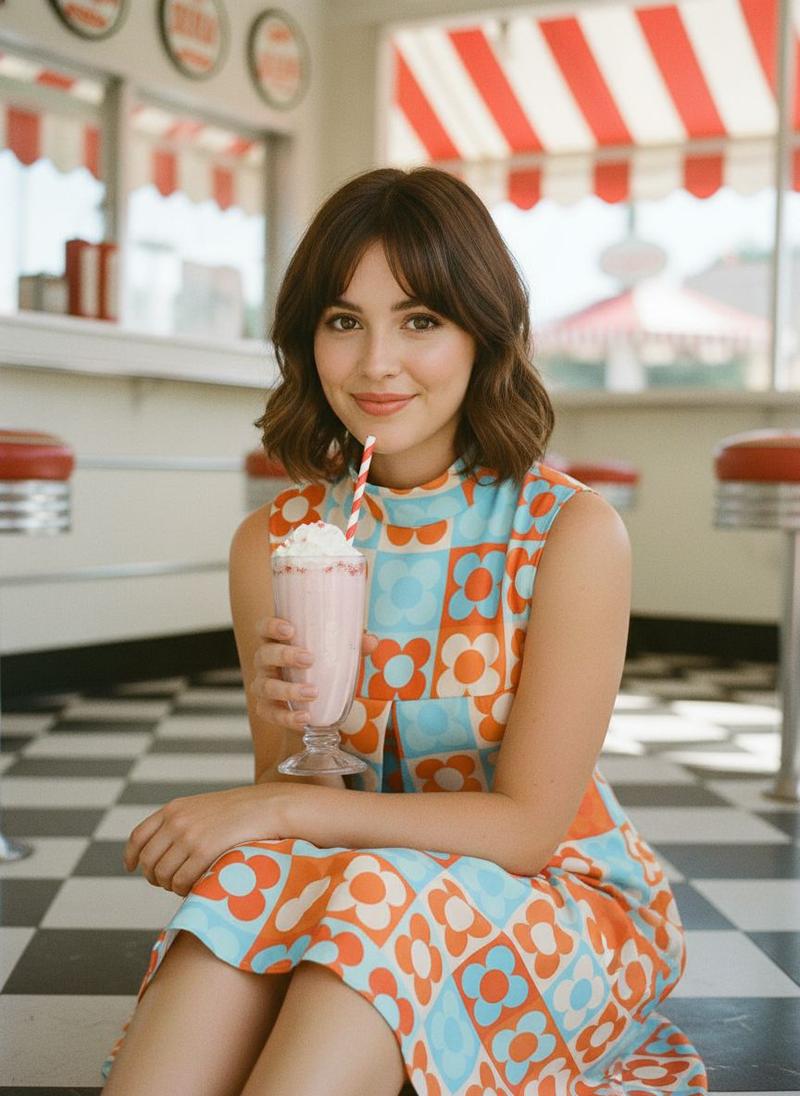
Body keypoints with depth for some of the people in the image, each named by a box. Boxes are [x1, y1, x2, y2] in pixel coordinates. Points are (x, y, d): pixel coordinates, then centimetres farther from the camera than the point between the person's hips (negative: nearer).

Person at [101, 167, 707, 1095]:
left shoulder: (572, 531, -15)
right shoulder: (271, 544, -3)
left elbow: (529, 827, -15)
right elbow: (284, 802, 2)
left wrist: (284, 808, -23)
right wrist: (294, 739, -22)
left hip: (559, 907, -2)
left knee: (384, 903, -33)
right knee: (251, 889, -29)